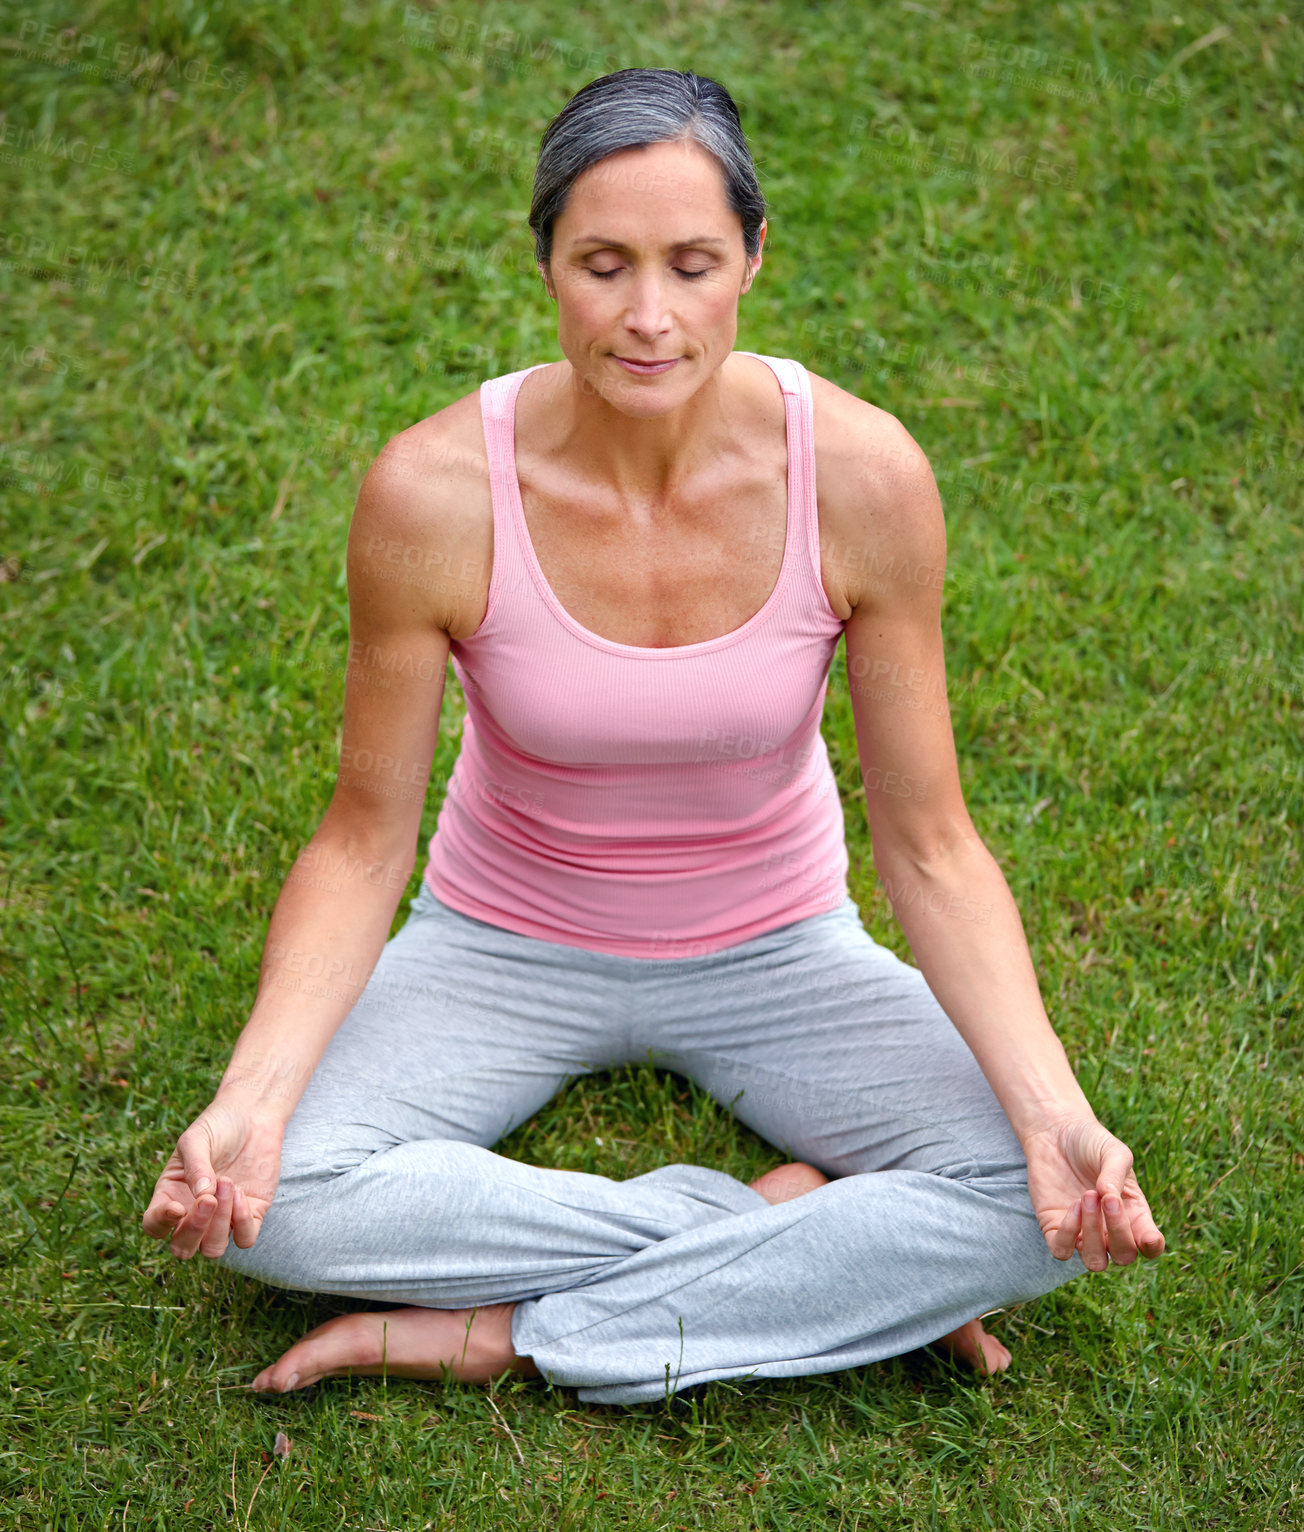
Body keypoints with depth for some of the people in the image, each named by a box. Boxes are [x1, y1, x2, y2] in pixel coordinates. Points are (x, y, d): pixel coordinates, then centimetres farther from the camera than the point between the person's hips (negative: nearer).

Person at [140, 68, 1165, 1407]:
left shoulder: (859, 474, -22)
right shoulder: (435, 491, -23)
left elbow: (928, 847, -13)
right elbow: (363, 841, -12)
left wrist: (1053, 1106, -28)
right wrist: (248, 1098, -28)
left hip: (771, 947, 1)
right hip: (507, 940, 0)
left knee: (1047, 1207, -23)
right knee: (266, 1199, -28)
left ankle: (516, 1333, -17)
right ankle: (771, 1227, -16)